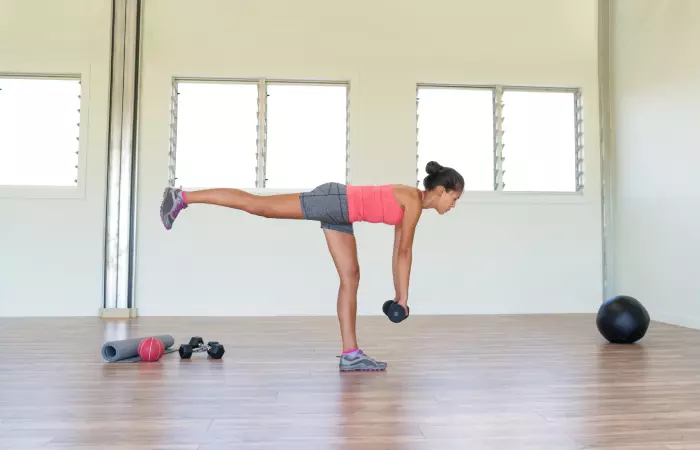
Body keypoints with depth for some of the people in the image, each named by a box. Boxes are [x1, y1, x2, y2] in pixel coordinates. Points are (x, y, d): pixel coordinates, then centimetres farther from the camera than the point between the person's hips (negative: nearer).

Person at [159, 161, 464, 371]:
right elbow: (405, 251, -12)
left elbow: (398, 250, 18)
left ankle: (350, 354, 6)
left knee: (350, 278, 4)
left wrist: (397, 292, 19)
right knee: (256, 205, -5)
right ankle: (183, 197, 7)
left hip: (339, 213, 9)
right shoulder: (414, 201, -13)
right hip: (333, 201, -9)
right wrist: (404, 294, -5)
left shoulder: (410, 204, 13)